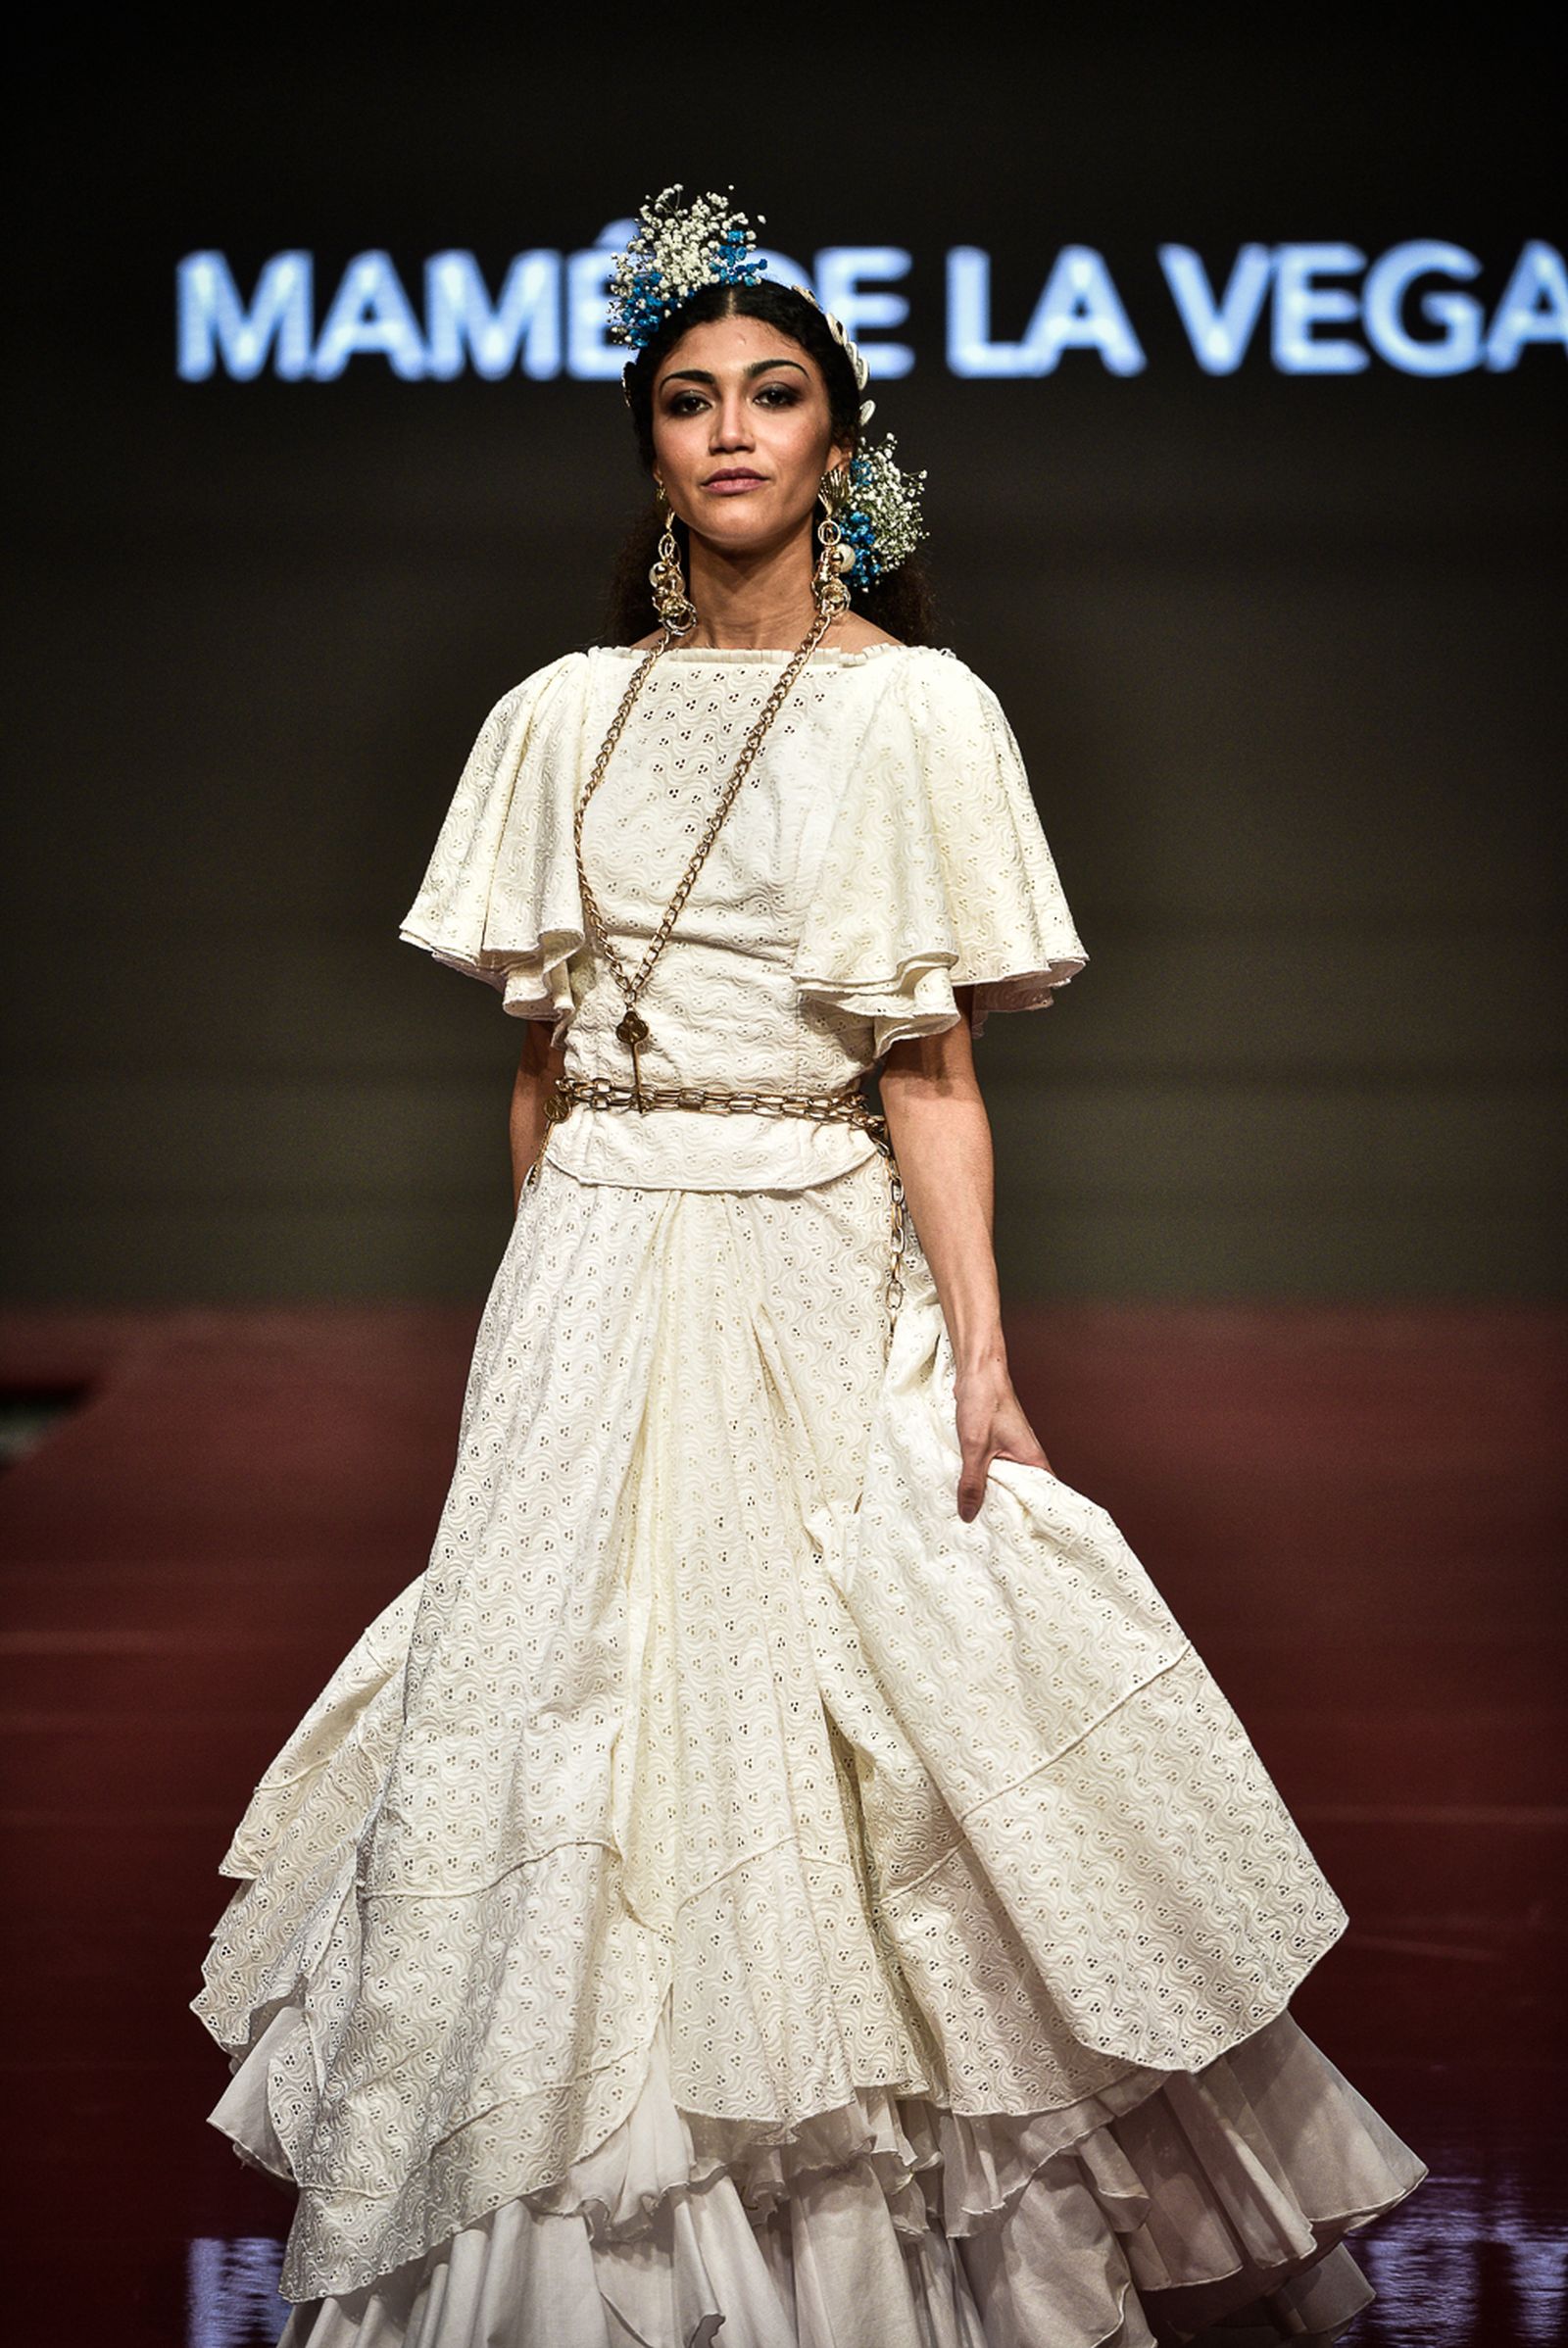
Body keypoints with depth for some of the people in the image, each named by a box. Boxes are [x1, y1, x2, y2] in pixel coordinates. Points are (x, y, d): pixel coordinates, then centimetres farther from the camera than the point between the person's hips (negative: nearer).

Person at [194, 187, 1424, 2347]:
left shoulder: (915, 713, -1)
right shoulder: (559, 719, 9)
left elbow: (935, 1062, -5)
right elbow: (541, 1050, 13)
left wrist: (978, 1348, -11)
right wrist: (540, 1299, 10)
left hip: (816, 1267, -3)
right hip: (595, 1276, 3)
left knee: (838, 1723, -3)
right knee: (576, 1699, 3)